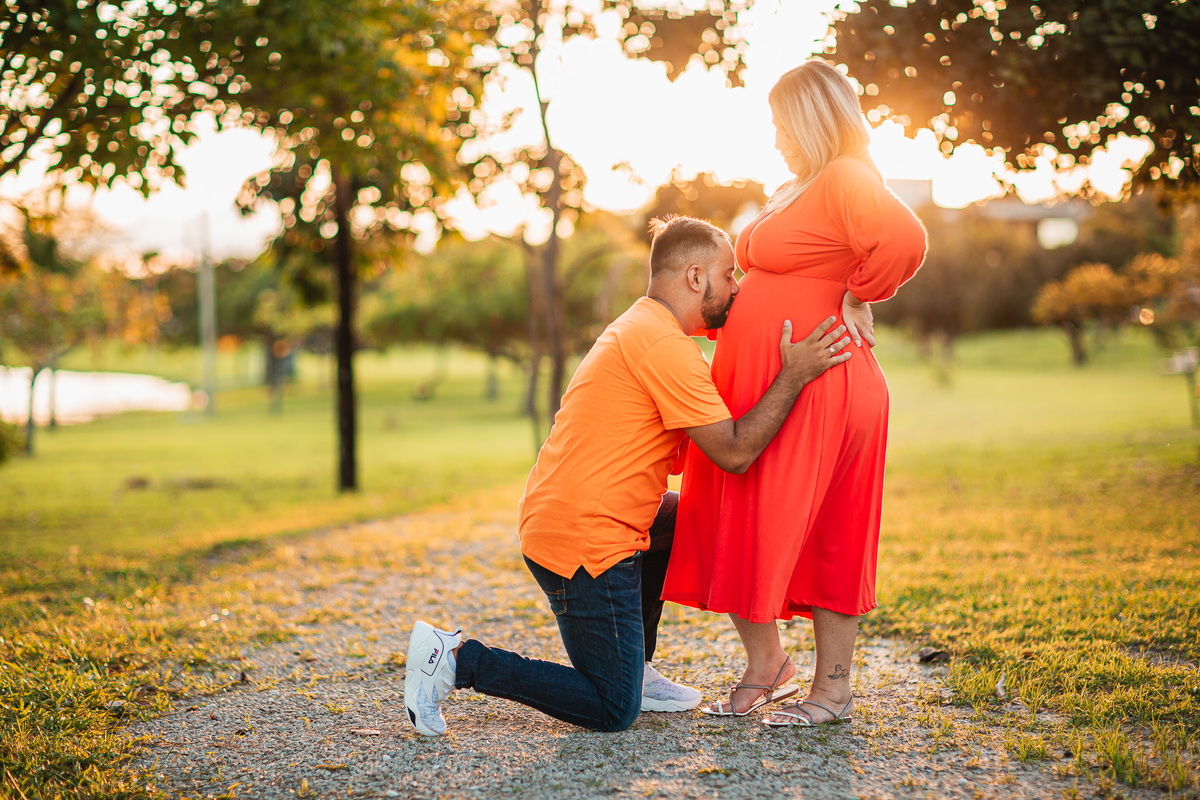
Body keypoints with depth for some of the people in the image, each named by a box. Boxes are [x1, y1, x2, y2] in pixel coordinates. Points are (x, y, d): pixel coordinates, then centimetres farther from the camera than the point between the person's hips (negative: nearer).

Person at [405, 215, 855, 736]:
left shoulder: (638, 327, 17)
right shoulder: (666, 346, -16)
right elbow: (734, 452, -17)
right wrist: (794, 376, -11)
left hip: (550, 517, 10)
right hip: (584, 544, -10)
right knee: (614, 713, -1)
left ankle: (635, 670, 26)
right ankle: (458, 659, -2)